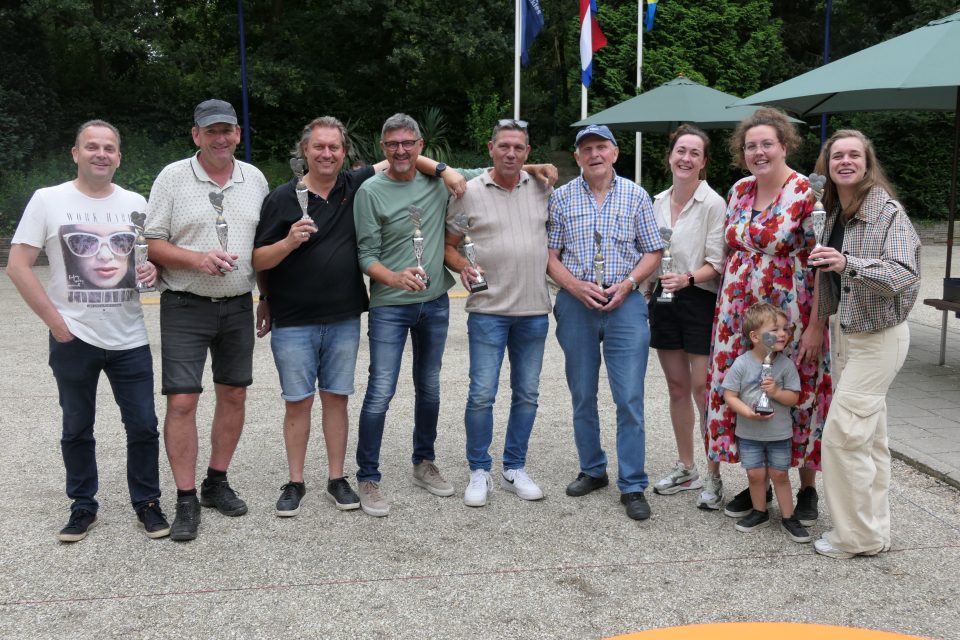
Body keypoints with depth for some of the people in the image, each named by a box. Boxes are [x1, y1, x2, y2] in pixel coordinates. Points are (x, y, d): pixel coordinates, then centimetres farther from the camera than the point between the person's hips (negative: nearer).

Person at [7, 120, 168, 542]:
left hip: (130, 338, 2)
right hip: (73, 338, -2)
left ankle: (147, 503, 20)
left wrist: (154, 269, -8)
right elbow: (18, 266, -4)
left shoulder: (135, 203, 6)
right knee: (77, 428, 11)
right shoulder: (49, 199, -3)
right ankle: (83, 506, 26)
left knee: (143, 426, 5)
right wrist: (54, 319, -10)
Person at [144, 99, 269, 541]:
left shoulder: (255, 179, 8)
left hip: (238, 306, 4)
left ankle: (216, 482, 25)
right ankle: (186, 500, 4)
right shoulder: (173, 177, -3)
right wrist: (197, 259, -20)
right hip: (185, 306, -4)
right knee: (182, 401, -7)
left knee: (234, 395, 9)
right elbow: (152, 243, -4)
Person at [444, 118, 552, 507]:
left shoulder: (542, 188, 7)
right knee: (482, 394, -3)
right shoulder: (470, 192, -2)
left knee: (527, 394, 10)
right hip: (488, 310, -3)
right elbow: (448, 245, 3)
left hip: (534, 310, 4)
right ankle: (479, 473, 12)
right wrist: (462, 266, -15)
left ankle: (515, 469, 24)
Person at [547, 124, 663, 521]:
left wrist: (627, 283, -10)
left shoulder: (635, 196, 5)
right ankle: (592, 470, 26)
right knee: (582, 395, 10)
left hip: (624, 303, -1)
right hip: (576, 305, 2)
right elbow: (550, 254, 4)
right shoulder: (561, 197, 6)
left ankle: (633, 486, 3)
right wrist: (576, 286, -12)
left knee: (630, 398, -4)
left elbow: (653, 252, 6)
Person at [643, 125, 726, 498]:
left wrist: (688, 278, -28)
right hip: (664, 300, 6)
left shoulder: (713, 204, -8)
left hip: (698, 300, -6)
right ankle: (685, 469, 22)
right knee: (677, 387, 11)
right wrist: (644, 296, 13)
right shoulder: (659, 202, 10)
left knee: (702, 388, -6)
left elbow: (717, 263, -11)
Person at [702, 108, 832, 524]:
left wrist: (816, 326, -17)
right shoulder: (739, 191, 9)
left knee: (796, 395, 3)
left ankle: (807, 488, 20)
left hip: (790, 315, -6)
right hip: (740, 314, 6)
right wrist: (725, 308, 12)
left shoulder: (806, 194, -11)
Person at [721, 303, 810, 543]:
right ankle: (760, 513, 28)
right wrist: (749, 413, -23)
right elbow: (729, 395, -10)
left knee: (780, 474, 7)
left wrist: (776, 392, -23)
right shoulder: (742, 364, -11)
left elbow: (794, 397, -4)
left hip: (780, 433, 0)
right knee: (755, 474, 8)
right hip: (749, 433, 0)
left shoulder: (786, 364, -7)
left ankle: (788, 517, 20)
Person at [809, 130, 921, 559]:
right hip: (846, 331, 8)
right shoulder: (832, 213, 6)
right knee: (870, 435, 15)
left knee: (843, 433, -8)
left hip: (879, 336, -8)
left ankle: (858, 536, 6)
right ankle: (874, 529, 26)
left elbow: (905, 274, -27)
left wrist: (847, 264, -39)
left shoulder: (887, 210, -16)